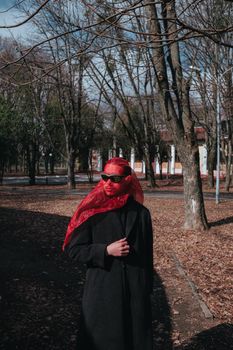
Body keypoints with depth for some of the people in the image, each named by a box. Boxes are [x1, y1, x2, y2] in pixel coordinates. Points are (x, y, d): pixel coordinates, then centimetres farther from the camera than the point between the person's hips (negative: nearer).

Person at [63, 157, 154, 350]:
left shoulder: (141, 213, -1)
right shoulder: (92, 212, -7)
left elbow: (147, 253, 6)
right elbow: (73, 249, -6)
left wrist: (148, 288, 9)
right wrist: (106, 250, -18)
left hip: (136, 291, 2)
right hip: (102, 291, -2)